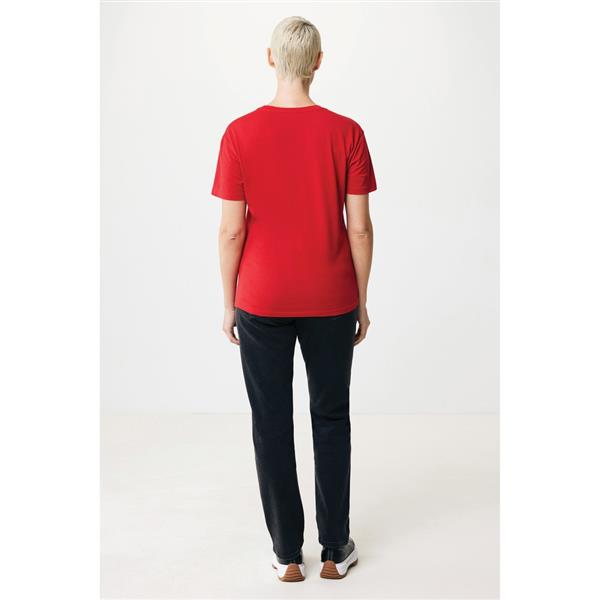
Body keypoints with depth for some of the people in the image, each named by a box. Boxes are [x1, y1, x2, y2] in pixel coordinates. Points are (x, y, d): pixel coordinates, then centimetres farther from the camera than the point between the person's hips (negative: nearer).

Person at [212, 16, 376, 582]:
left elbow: (231, 229, -7)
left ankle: (288, 554, 20)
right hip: (331, 301, 1)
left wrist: (229, 303, 5)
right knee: (331, 419, 13)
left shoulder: (239, 134, -8)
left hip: (261, 302, 0)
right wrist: (361, 301, 6)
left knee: (271, 424, 10)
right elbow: (359, 227, -5)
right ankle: (335, 550, 23)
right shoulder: (346, 133, -7)